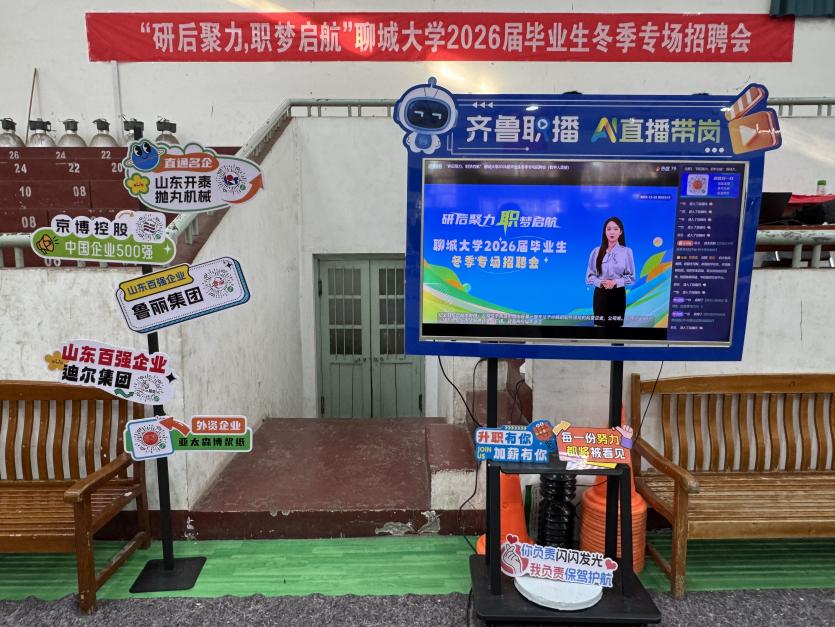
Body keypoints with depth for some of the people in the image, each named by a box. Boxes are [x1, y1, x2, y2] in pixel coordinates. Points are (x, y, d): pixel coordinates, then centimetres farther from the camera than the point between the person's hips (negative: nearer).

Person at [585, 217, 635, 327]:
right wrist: (600, 282, -16)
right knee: (599, 325, 1)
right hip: (600, 294, 0)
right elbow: (589, 275, 3)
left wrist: (615, 282, -15)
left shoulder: (626, 251, 0)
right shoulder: (596, 251, 1)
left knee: (615, 325, 3)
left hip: (618, 295, 0)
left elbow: (631, 277, 1)